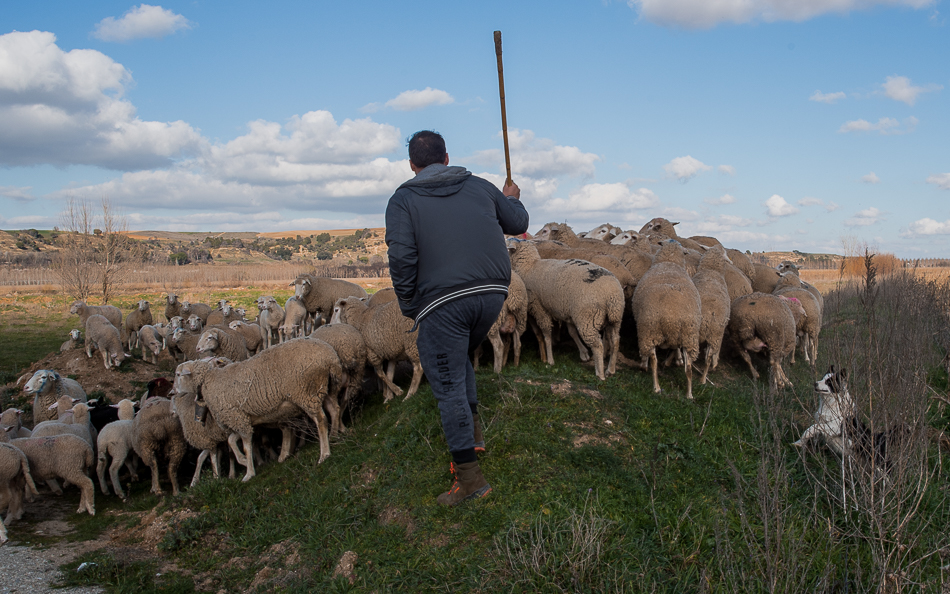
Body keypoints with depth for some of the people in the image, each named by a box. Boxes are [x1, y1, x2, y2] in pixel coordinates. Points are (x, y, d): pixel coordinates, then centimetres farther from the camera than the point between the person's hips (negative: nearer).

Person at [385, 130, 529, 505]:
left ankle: (470, 478, 3)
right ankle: (472, 432, 27)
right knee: (460, 357, 30)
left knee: (448, 386, 2)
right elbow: (518, 224, 25)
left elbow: (401, 257, -9)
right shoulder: (479, 186, 15)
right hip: (492, 293, 5)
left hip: (442, 303, -5)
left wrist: (408, 306, 1)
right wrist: (512, 199, 45)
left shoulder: (403, 200, 4)